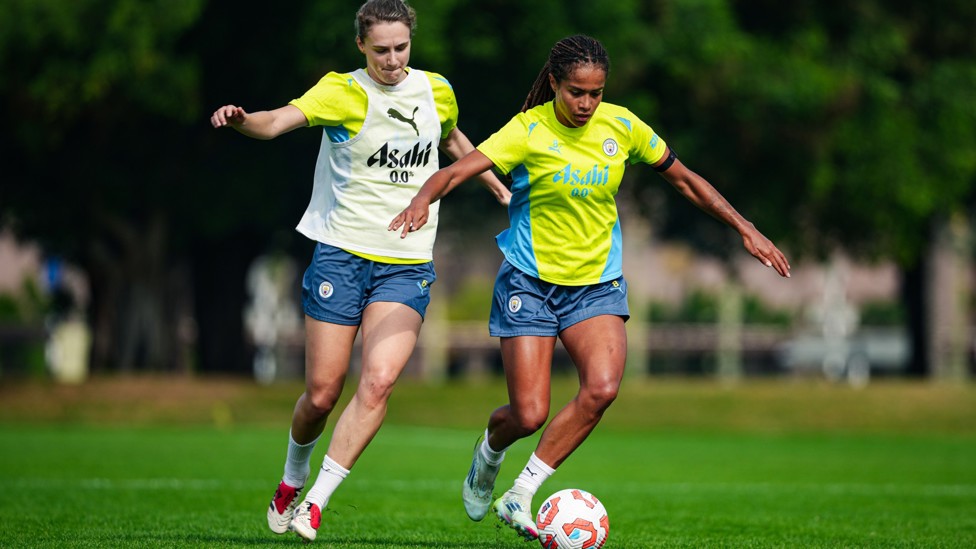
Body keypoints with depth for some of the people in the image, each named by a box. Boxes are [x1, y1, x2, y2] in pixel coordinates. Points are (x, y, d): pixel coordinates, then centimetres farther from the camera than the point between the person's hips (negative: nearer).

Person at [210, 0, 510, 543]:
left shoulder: (436, 90, 6)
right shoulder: (342, 92, -9)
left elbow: (453, 139, 29)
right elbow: (280, 121, -27)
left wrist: (501, 190, 31)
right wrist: (242, 120, -47)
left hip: (407, 268, 3)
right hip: (342, 257, -2)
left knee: (379, 380, -18)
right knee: (322, 393, -1)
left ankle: (316, 503, -11)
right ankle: (293, 477, 30)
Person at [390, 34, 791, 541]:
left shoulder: (621, 126, -3)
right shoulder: (529, 130, -14)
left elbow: (683, 179, 11)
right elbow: (457, 170, -25)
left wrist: (745, 229, 8)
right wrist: (422, 200, -47)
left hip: (597, 283, 3)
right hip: (530, 281, -3)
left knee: (603, 386, -24)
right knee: (529, 414, -9)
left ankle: (520, 497, -11)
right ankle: (490, 450, 31)